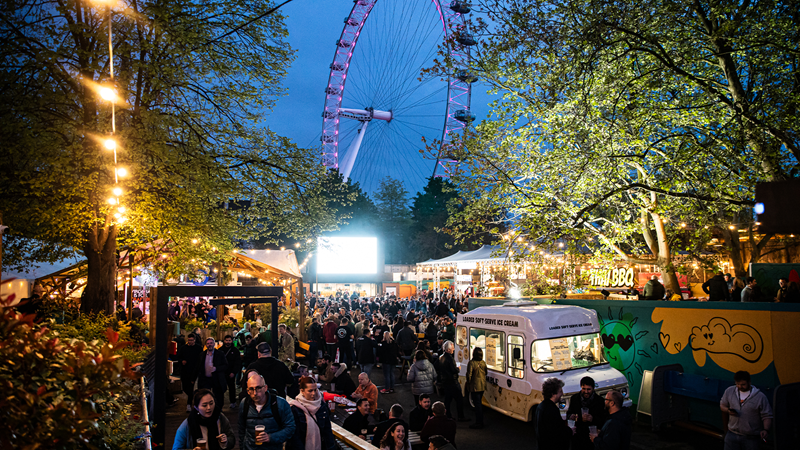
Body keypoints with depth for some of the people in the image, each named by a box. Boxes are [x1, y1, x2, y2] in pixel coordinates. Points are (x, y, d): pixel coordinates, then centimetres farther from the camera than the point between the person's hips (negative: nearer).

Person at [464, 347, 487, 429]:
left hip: (475, 386, -7)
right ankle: (480, 421, 25)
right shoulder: (483, 362, 3)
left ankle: (479, 423, 1)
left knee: (477, 404, -2)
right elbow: (485, 372, 12)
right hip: (482, 385, 7)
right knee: (479, 403, 18)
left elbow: (469, 374, -17)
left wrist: (468, 383, -2)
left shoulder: (472, 363, -18)